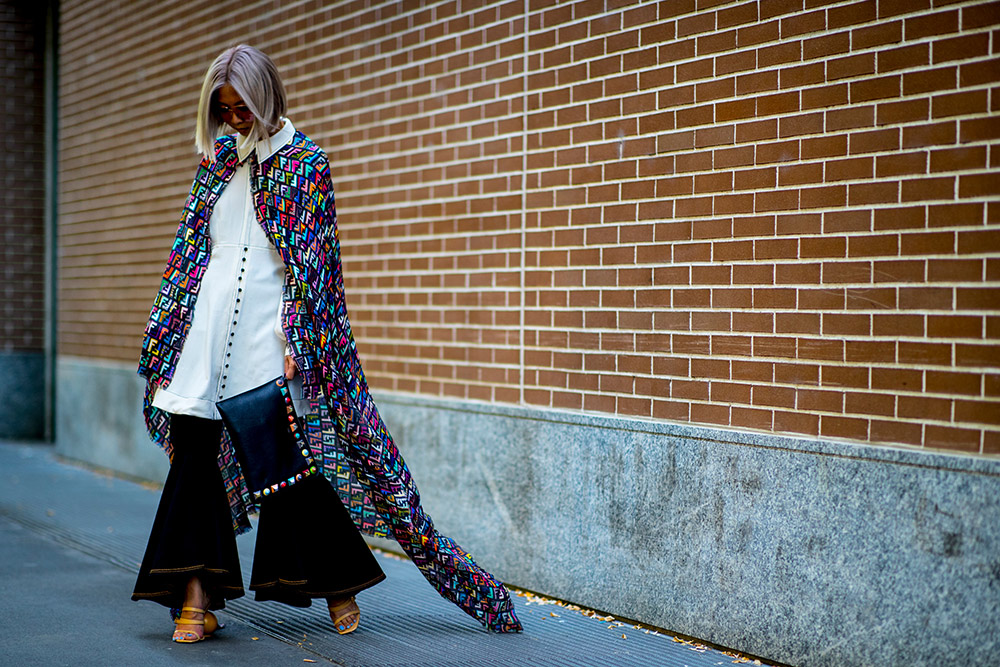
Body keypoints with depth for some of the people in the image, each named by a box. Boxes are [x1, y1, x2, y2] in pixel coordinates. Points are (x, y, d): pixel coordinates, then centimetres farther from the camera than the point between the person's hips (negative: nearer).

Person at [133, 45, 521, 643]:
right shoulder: (219, 158, 15)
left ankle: (340, 586, 15)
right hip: (209, 322, 5)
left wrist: (294, 341, -16)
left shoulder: (305, 162, -2)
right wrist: (165, 327, 15)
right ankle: (196, 598, 5)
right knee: (195, 449, 0)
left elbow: (309, 261, -8)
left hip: (267, 329, -5)